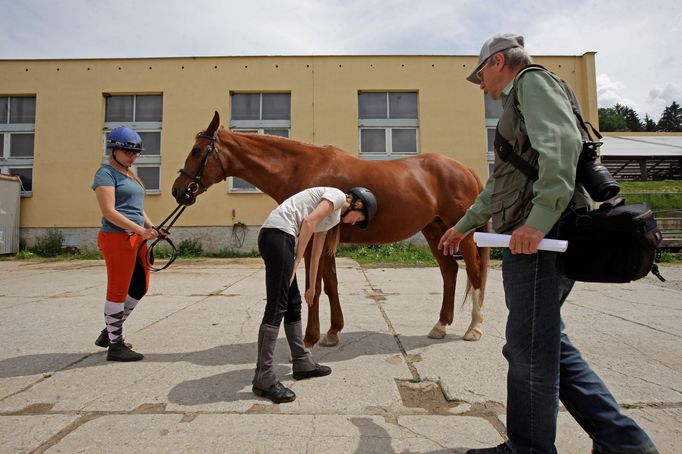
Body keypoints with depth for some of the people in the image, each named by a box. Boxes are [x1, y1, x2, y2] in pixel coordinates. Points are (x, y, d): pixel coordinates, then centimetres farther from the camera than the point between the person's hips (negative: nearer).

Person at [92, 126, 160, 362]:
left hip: (136, 238, 9)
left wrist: (152, 227, 6)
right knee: (118, 291, -1)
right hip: (116, 237, -9)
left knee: (140, 288, 15)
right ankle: (115, 345, 12)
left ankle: (110, 331, 32)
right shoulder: (106, 173, -8)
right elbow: (109, 211, -18)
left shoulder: (130, 175, 18)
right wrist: (141, 229, -23)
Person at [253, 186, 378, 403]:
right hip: (278, 233, -10)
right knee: (276, 307, -10)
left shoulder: (334, 216, 27)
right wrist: (297, 260, -11)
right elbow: (309, 221, -14)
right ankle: (263, 379, -5)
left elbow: (316, 255, 31)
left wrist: (311, 288, 35)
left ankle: (302, 363, 26)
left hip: (279, 236, 10)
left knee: (293, 305, 14)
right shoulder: (337, 196, 2)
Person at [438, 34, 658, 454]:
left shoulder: (532, 80, 1)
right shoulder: (517, 104, 29)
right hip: (529, 239, 10)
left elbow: (562, 143, -20)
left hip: (542, 236, -10)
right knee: (549, 344, 15)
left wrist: (539, 219, -29)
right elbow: (497, 185, 33)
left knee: (529, 349, 0)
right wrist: (463, 227, 36)